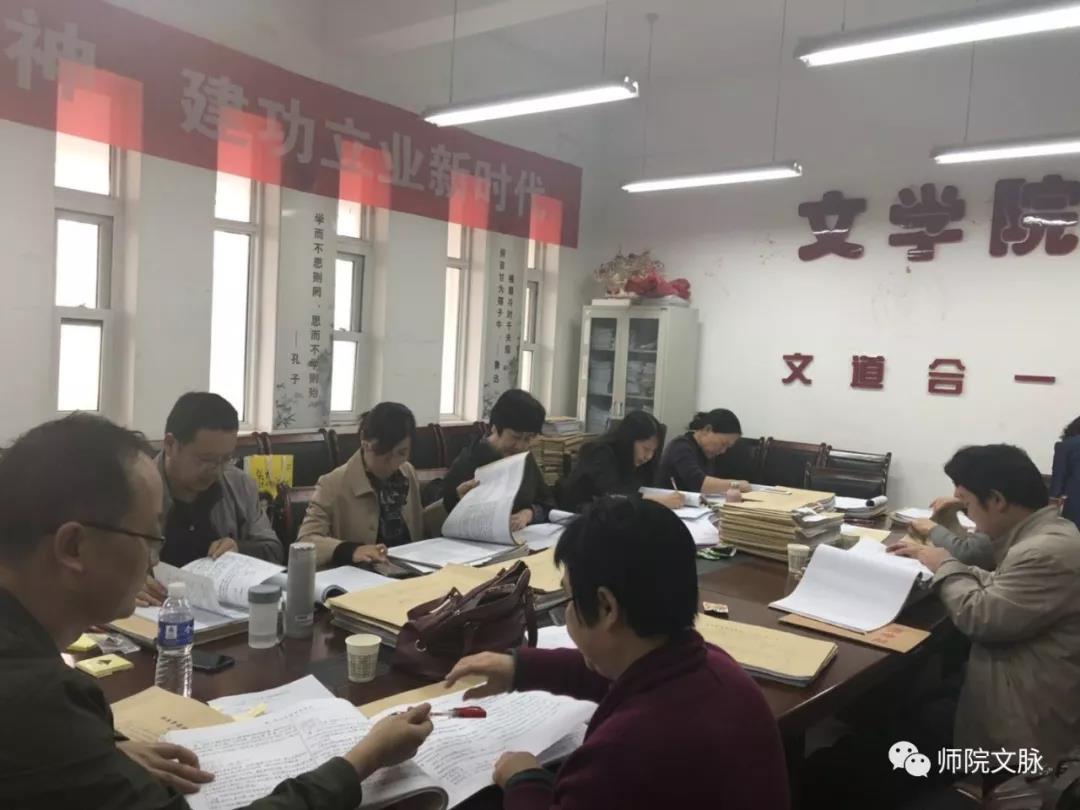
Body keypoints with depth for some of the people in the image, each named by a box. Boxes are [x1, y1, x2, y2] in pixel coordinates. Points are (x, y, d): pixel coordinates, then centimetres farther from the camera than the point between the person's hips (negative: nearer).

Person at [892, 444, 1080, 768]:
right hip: (1018, 685, 9)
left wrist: (945, 565, -9)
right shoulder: (1048, 534, 6)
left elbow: (979, 617, -25)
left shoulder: (1047, 552, -27)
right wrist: (939, 558, 4)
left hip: (1027, 723, -9)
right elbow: (998, 589, 14)